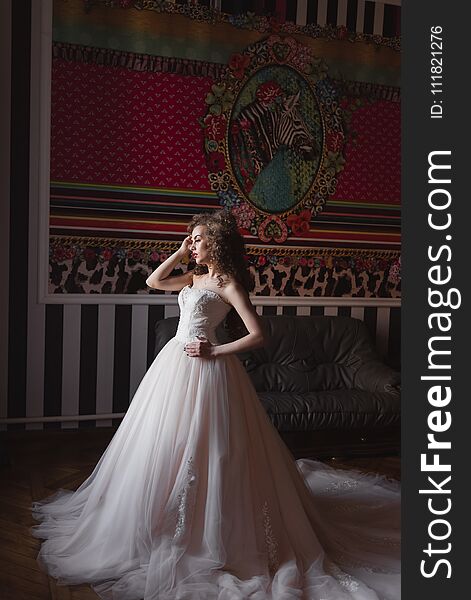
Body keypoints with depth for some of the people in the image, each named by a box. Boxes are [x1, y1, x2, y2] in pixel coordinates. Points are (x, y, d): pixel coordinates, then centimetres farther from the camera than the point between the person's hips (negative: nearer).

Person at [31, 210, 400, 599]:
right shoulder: (196, 277, 12)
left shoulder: (228, 283, -11)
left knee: (199, 447, -2)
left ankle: (206, 532, 14)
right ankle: (169, 522, 35)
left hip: (203, 369, -9)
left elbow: (258, 335, -17)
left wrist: (215, 352, -16)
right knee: (168, 446, 17)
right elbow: (154, 281, 18)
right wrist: (180, 252, 10)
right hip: (175, 362, 9)